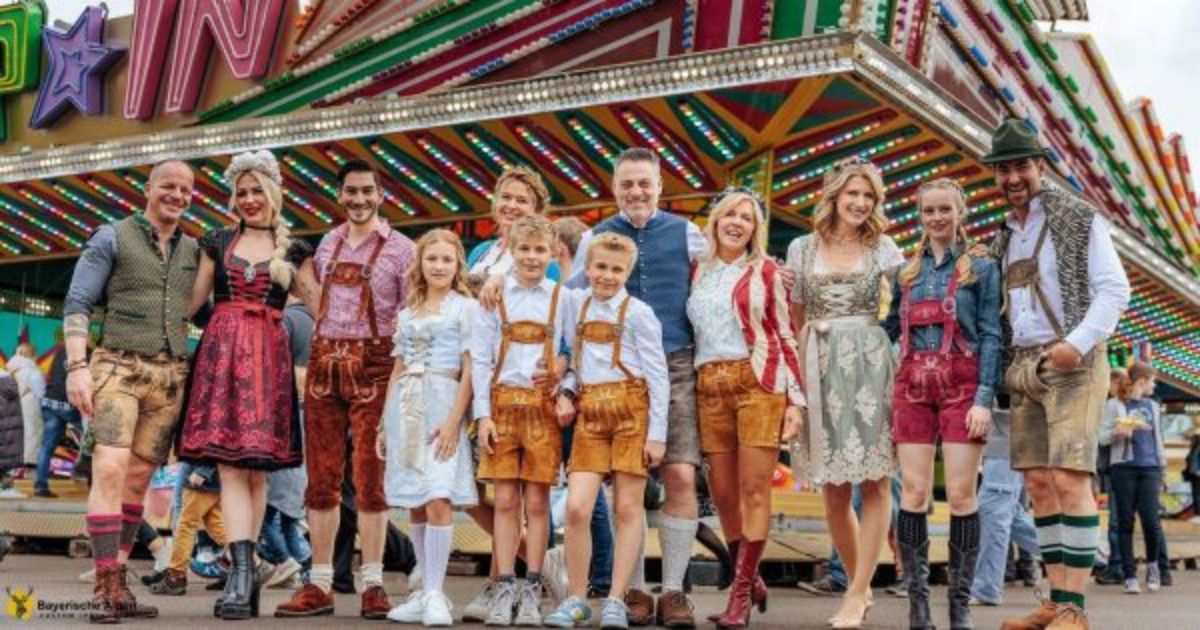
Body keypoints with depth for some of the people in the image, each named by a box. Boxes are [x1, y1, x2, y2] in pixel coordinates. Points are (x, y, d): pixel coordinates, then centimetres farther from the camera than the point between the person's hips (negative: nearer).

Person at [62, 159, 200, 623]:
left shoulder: (192, 251, 16)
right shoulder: (112, 238, 3)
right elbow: (77, 304, -3)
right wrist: (77, 365, -12)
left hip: (171, 374, 4)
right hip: (119, 366, -4)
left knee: (139, 478, 5)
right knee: (110, 470, -15)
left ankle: (117, 583, 11)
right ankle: (105, 587, -12)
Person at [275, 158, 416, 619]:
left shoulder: (401, 248, 1)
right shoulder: (327, 243, 16)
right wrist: (328, 336, 13)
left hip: (373, 365, -4)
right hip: (324, 361, 4)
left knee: (370, 477, -4)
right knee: (321, 478, 4)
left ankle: (373, 583, 3)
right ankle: (320, 584, 10)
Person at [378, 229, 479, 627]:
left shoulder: (465, 307, 3)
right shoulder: (406, 312, 19)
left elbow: (470, 370, -5)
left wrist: (454, 419, -15)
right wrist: (384, 423, 15)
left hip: (441, 401, -5)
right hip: (405, 405, 5)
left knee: (438, 500, -15)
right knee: (414, 504, 5)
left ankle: (434, 594, -9)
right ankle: (425, 592, 12)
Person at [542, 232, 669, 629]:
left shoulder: (637, 312, -1)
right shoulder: (576, 305, 12)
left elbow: (658, 375, -2)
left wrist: (657, 433, -6)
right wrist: (566, 391, 1)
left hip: (630, 407, -3)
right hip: (589, 410, 3)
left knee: (628, 508, 1)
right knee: (576, 507, -7)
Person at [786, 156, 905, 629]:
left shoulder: (883, 248, 8)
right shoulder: (802, 249, 10)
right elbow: (794, 319, 12)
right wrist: (796, 371, 5)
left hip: (870, 364, -1)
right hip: (821, 369, 2)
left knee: (874, 481, -6)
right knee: (833, 488, 5)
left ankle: (858, 592, -1)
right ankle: (859, 584, 21)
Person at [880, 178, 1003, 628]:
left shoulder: (981, 268, 7)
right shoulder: (906, 273, 17)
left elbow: (991, 336, 0)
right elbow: (890, 328, 20)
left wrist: (984, 398, -10)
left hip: (961, 385, -3)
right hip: (913, 385, 3)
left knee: (961, 494, -5)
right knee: (914, 493, -3)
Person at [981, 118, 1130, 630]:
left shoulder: (1079, 219, -1)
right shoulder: (1005, 235, 17)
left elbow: (1114, 291, -8)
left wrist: (1078, 342, -21)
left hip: (1072, 364, -6)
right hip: (1024, 366, 7)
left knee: (1069, 479, -13)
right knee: (1038, 482, 4)